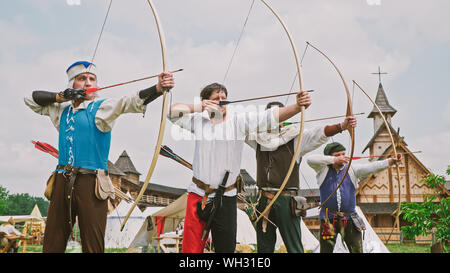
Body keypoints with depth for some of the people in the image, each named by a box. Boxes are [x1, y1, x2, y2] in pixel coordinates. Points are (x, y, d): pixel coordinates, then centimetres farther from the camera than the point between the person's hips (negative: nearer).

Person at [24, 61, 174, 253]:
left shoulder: (101, 108, 2)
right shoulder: (62, 110, 17)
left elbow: (129, 102, -16)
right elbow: (31, 99, 27)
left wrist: (158, 89, -34)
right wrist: (60, 96, 9)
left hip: (91, 182, -4)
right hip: (62, 181, 4)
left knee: (93, 246, -3)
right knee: (52, 245, 9)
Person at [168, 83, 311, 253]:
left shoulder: (239, 121, -2)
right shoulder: (198, 120, 5)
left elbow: (272, 115, -12)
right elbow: (172, 111, 5)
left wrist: (298, 106, -27)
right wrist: (198, 107, -8)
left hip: (226, 198, 0)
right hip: (198, 195, 0)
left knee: (226, 248, 7)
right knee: (191, 248, 0)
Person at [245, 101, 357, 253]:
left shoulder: (295, 137, 3)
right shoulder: (258, 138, 13)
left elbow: (319, 134, -11)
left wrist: (341, 126, -25)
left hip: (286, 200, -3)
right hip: (264, 199, 3)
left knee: (294, 247, -4)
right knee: (264, 247, 11)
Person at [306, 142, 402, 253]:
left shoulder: (352, 169, 3)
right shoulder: (323, 169, 1)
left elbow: (371, 167, -11)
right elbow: (310, 160, -17)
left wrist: (390, 161, -28)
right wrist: (334, 160, -21)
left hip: (349, 219, 1)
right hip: (328, 219, -1)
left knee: (357, 250, 0)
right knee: (326, 250, 5)